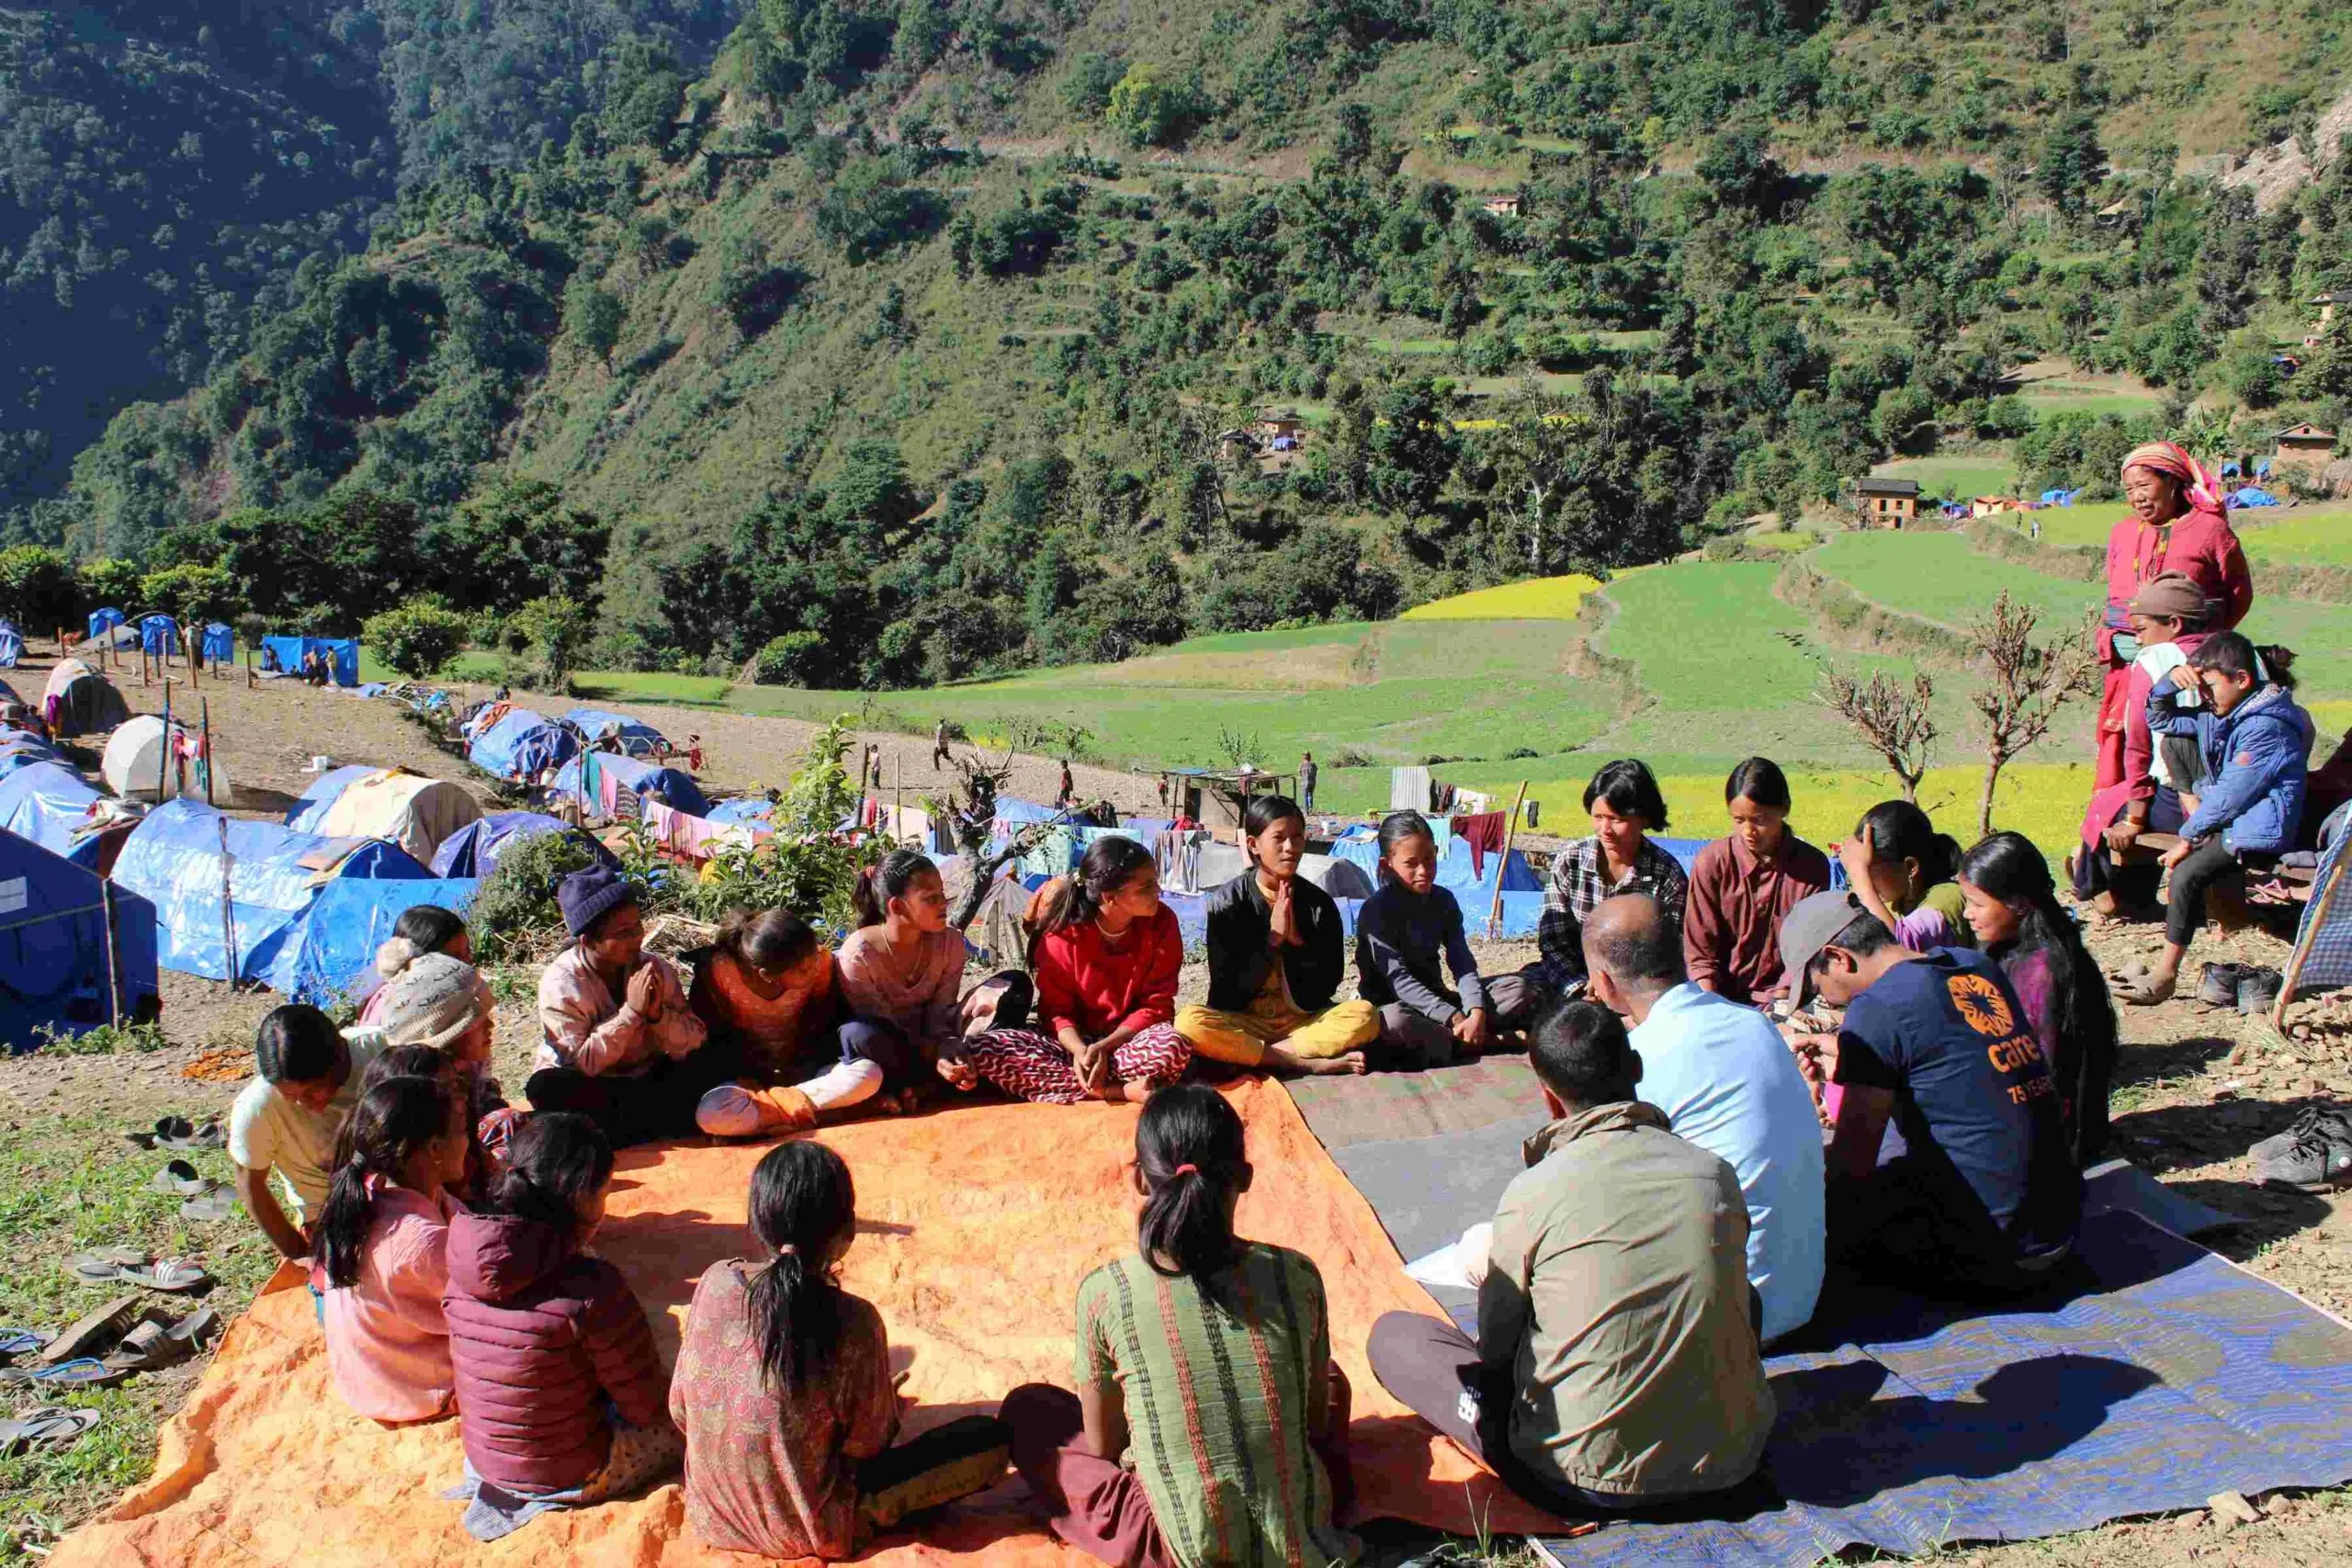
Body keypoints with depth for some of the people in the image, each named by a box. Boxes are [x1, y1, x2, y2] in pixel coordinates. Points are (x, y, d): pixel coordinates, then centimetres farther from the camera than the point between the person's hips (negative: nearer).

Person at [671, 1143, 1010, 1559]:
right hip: (807, 1533, -6)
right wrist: (885, 1403, 10)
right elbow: (868, 1444, -12)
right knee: (990, 1439, -2)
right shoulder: (853, 1322, -25)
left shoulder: (715, 1283, -13)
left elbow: (680, 1409, -2)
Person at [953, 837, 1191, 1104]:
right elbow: (1056, 1009, -6)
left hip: (1131, 1040, -2)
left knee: (1172, 1047, -38)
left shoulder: (1162, 922, -11)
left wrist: (1103, 1047, -22)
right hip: (1075, 1040, 2)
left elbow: (1157, 1005, -9)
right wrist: (1079, 1050, -28)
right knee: (980, 1049, -26)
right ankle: (1121, 1091, -28)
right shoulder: (1064, 932, -11)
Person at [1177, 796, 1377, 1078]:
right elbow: (1226, 989, -9)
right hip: (1243, 1023, -1)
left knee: (1365, 1016, -27)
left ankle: (1250, 1055, -21)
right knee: (1189, 1022, -33)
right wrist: (1273, 939, -17)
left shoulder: (1319, 903, -1)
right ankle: (1307, 1064, -27)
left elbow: (1328, 984, -1)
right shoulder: (1226, 902, -6)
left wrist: (1296, 939, -14)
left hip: (1305, 1021, 2)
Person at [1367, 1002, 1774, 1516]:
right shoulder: (1716, 1173, -4)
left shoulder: (1532, 1192, -15)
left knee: (1392, 1335, 10)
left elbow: (1494, 1346, -3)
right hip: (1732, 1459, 3)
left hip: (1593, 1482, -3)